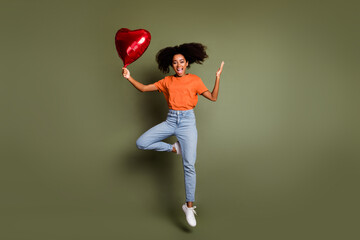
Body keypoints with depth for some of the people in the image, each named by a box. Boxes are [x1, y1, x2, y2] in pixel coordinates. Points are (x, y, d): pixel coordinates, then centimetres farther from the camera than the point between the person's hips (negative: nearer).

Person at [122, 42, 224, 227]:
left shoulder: (195, 80, 4)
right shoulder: (167, 81, 9)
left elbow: (213, 97, 0)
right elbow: (144, 88, 8)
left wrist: (218, 76, -9)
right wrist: (129, 77, -4)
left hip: (187, 122, -3)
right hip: (170, 120, 3)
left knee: (189, 165, -10)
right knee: (141, 143, -11)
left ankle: (189, 206, 3)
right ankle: (173, 148, 8)